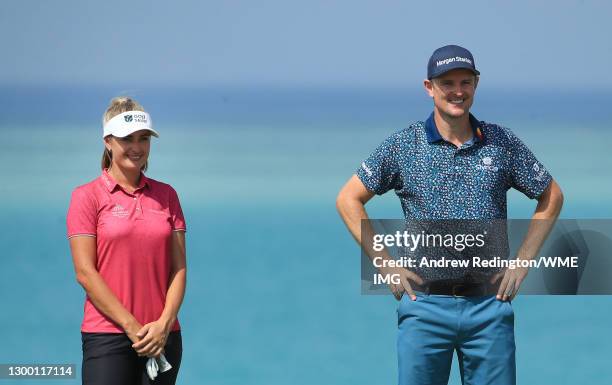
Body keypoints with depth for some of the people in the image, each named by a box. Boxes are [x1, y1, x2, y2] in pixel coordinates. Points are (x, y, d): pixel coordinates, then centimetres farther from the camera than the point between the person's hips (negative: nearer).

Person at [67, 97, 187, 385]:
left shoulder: (166, 195, 12)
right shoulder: (88, 196, 1)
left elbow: (179, 267, 8)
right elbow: (85, 272, -6)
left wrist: (164, 324, -7)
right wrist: (131, 326, -12)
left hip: (163, 336, 4)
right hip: (108, 336, -4)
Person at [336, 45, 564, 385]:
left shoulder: (502, 143, 6)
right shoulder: (403, 146, 2)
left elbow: (551, 196, 18)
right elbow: (348, 199, 8)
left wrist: (522, 262, 9)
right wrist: (386, 266, 1)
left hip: (489, 305, 1)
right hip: (426, 304, -1)